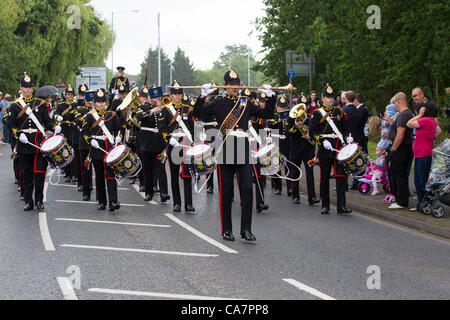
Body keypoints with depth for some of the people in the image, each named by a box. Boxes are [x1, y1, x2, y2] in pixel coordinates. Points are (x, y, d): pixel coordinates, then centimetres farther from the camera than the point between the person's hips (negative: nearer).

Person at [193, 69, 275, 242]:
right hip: (225, 150, -2)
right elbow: (198, 113, -3)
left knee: (247, 189, -6)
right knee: (226, 192, 3)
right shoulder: (218, 103, 5)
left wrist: (270, 97, 3)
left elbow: (267, 114, 15)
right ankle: (226, 230, 12)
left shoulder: (246, 103, 12)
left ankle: (246, 230, 0)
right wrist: (203, 96, -14)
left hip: (243, 151, 2)